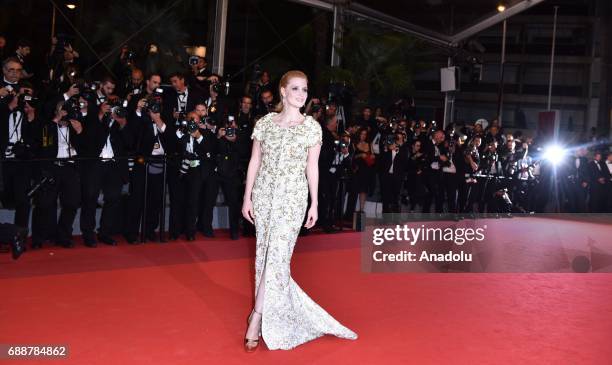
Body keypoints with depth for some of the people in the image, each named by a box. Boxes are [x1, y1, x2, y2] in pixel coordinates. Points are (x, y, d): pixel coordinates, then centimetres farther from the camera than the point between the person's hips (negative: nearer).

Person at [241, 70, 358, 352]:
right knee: (264, 252, 8)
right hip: (264, 194, 3)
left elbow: (312, 167, 2)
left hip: (292, 197, -2)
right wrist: (247, 197, 2)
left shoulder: (311, 126, 0)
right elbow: (255, 161, 6)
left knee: (277, 254, -9)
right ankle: (269, 307, 28)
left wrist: (314, 203, 1)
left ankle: (257, 321, -5)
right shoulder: (265, 122, 4)